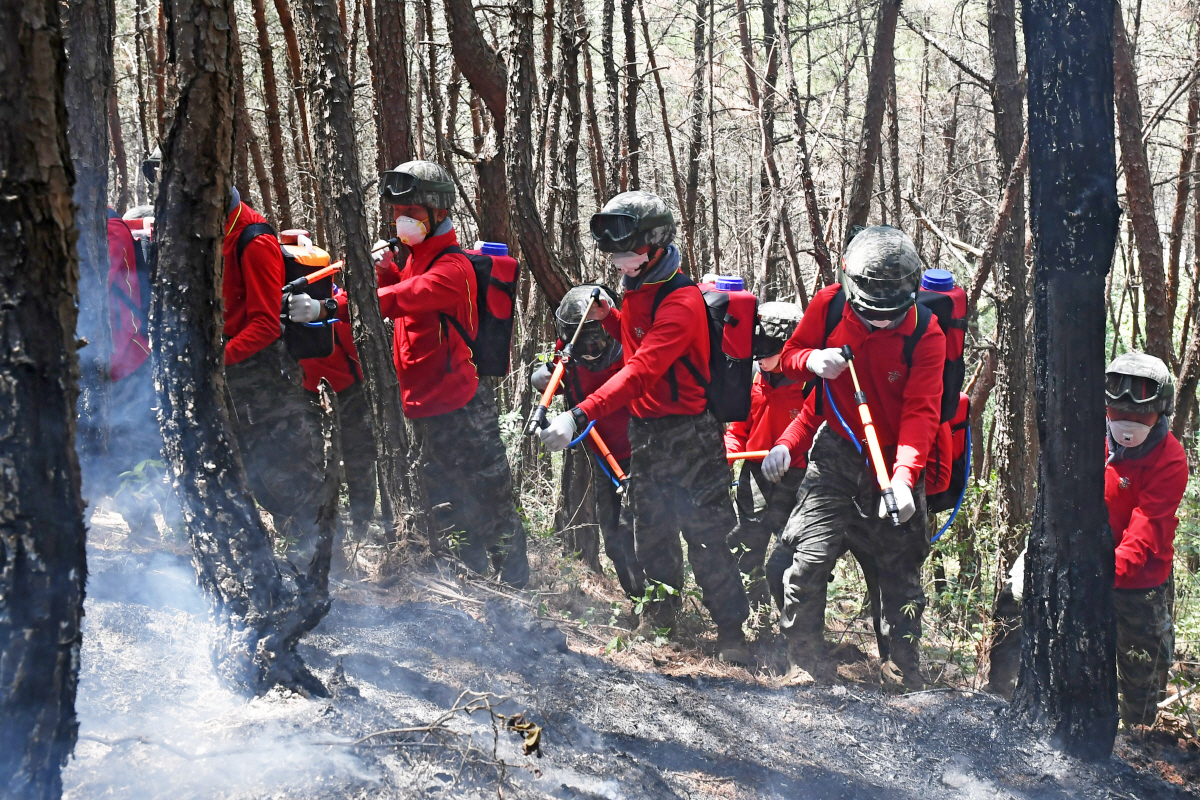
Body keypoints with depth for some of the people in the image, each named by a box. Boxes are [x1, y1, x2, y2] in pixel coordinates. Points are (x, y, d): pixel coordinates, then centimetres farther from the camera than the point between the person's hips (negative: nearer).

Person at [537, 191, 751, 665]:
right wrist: (608, 316, 4)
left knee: (704, 536, -4)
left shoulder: (680, 302, -23)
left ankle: (731, 630, 7)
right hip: (644, 430, 9)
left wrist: (580, 415, -42)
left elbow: (641, 372, -34)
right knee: (649, 528, 19)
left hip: (687, 434, -9)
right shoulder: (637, 290, 6)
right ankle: (662, 607, 38)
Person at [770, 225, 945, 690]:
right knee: (809, 557, -12)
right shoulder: (829, 305, -9)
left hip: (896, 460, -1)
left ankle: (902, 674, 21)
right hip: (836, 451, 1)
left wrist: (903, 476, -34)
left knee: (900, 573, 5)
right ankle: (806, 665, 2)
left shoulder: (925, 334, -15)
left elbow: (921, 412, -20)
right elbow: (790, 355, 4)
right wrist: (812, 360, -22)